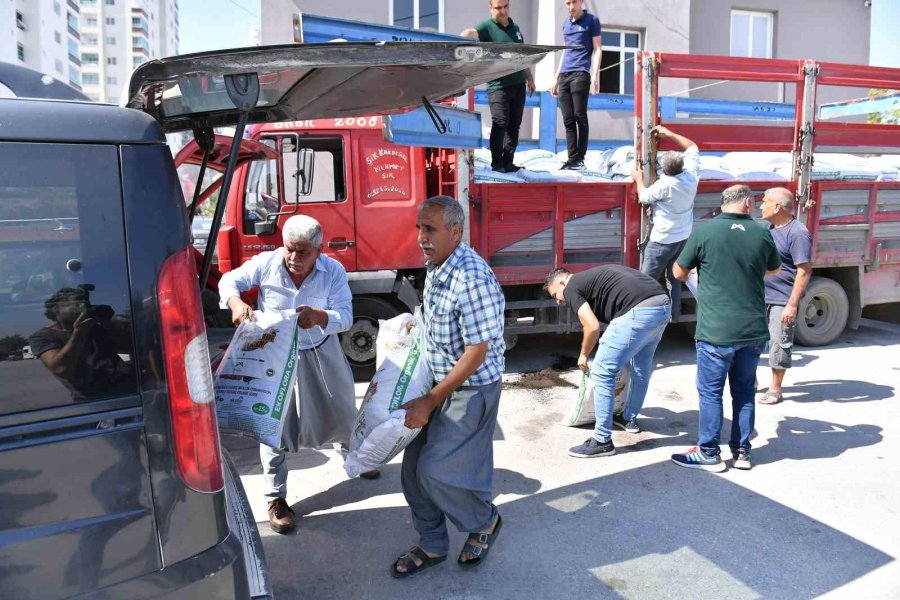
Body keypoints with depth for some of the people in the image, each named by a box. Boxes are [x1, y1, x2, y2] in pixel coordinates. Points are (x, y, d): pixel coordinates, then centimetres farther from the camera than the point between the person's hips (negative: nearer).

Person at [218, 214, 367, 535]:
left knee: (342, 409, 21)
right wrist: (236, 303, -28)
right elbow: (229, 280, -5)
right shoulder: (266, 263, -18)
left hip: (321, 353, 2)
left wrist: (319, 317, -47)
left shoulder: (334, 271, -18)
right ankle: (276, 498, 15)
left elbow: (345, 316, -24)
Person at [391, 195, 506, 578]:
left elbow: (477, 352, -24)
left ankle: (485, 522, 24)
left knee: (434, 471, -4)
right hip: (442, 384, 9)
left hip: (471, 392, -9)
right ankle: (432, 545, 30)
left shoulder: (471, 278, -25)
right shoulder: (435, 268, 4)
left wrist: (429, 402, -21)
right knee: (413, 469, 10)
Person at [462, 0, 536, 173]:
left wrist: (530, 78, 22)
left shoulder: (515, 28, 16)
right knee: (500, 124, -10)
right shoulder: (487, 26, -5)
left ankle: (508, 162, 17)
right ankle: (497, 163, 1)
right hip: (498, 85, -6)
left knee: (514, 125, 8)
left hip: (518, 84, 6)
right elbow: (470, 33, -25)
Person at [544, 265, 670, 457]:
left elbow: (593, 326, -3)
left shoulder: (571, 288, 7)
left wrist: (583, 355, 15)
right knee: (642, 366, 28)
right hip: (662, 305, 10)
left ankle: (602, 442, 6)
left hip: (640, 311, -10)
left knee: (601, 372, 0)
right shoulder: (591, 277, 31)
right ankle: (629, 419, 46)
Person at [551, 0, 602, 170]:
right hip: (564, 76, 6)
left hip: (580, 74, -6)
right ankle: (572, 158, 2)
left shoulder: (591, 20, 4)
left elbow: (597, 49, -1)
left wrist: (595, 75, -13)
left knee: (580, 117, -8)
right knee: (568, 120, 1)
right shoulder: (566, 24, 21)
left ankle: (580, 158, -4)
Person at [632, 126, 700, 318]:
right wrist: (669, 134, 10)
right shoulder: (692, 175, -8)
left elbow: (644, 198, -4)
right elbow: (692, 147, 10)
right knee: (674, 277, 19)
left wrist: (638, 179, 13)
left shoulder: (664, 185, -24)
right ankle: (674, 313, 27)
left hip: (663, 240, -7)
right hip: (684, 237, 7)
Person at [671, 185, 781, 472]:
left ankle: (708, 454, 14)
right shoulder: (762, 233, 0)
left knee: (710, 391, 6)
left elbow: (679, 272, 0)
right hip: (754, 329, 4)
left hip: (717, 330, -4)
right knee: (744, 391, 16)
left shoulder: (704, 231, -10)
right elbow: (774, 269, 19)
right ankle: (741, 451, 24)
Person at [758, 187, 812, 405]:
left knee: (778, 344, 3)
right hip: (760, 297, 8)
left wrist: (792, 305, -22)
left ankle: (775, 389, 16)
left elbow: (804, 271, -19)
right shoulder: (769, 228, 9)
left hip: (782, 301, -8)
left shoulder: (797, 233, -16)